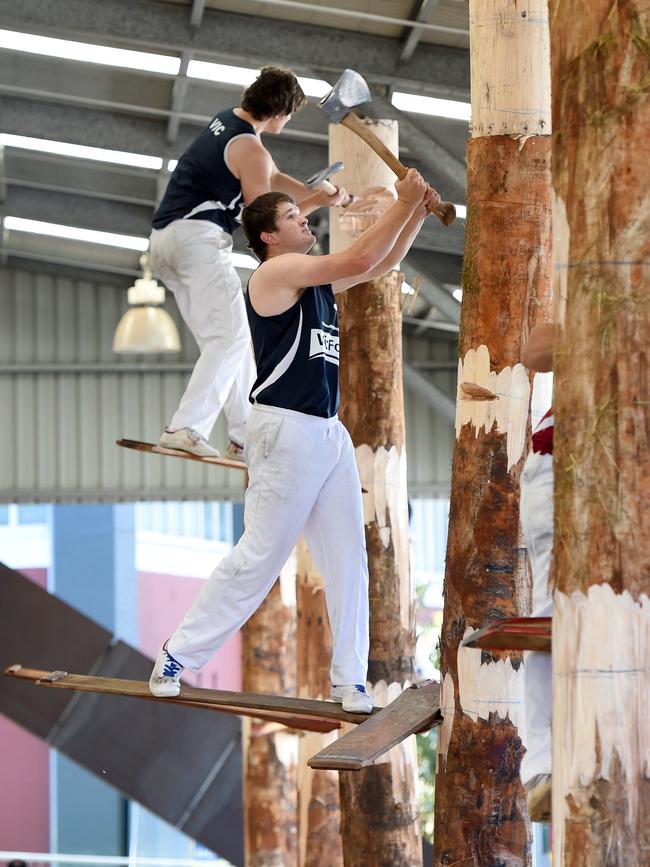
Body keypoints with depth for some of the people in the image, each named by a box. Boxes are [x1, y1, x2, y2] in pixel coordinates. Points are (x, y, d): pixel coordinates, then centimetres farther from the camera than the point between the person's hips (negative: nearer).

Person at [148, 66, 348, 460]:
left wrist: (320, 193, 18)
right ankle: (185, 428, -27)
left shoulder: (227, 120, 19)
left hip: (164, 240, 10)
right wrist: (317, 201, 2)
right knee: (230, 338, -14)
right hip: (199, 236, -10)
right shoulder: (251, 151, -10)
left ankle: (246, 435, 9)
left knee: (226, 340, 11)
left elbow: (274, 179, 28)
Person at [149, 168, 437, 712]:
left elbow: (382, 263, 27)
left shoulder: (317, 278, 17)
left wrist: (418, 214, 13)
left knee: (348, 558, 4)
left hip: (329, 433, 9)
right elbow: (358, 260, -17)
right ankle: (177, 658, 1)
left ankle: (350, 680, 7)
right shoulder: (277, 271, -8)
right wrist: (403, 204, -11)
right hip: (285, 428, -9)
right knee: (260, 556, -8)